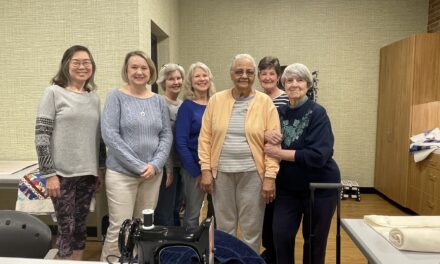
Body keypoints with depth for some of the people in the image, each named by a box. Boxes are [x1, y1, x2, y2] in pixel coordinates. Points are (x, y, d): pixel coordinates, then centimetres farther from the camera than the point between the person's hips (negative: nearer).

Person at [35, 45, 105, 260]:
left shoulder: (94, 97, 10)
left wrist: (101, 168, 12)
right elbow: (41, 136, -8)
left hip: (87, 173, 4)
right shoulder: (53, 92, -4)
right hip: (62, 173, -4)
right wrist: (49, 174, -13)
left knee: (80, 226, 11)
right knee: (66, 229, 0)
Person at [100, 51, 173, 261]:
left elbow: (167, 135, 6)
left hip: (153, 173, 4)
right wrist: (138, 166, -15)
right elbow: (109, 135, -11)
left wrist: (155, 164, -10)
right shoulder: (116, 97, -3)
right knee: (119, 228, -3)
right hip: (121, 173, -4)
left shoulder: (159, 101, 8)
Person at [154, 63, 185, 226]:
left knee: (176, 210, 18)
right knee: (165, 214, 1)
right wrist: (168, 169, -15)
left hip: (181, 164, 7)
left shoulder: (183, 104, 11)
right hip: (167, 165, -7)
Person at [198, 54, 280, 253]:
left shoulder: (265, 102, -2)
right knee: (224, 228, 14)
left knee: (252, 229, 10)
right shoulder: (216, 100, 3)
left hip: (252, 173, -1)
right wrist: (205, 169, -3)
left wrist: (270, 176, -9)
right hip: (221, 172, 2)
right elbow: (205, 138, 3)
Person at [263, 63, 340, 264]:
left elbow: (318, 156, -25)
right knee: (280, 236, -2)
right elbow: (272, 145, 10)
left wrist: (280, 153, -22)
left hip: (319, 186, -3)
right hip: (288, 187, 4)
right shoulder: (280, 112, -1)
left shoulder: (317, 113, -16)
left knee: (314, 240, 12)